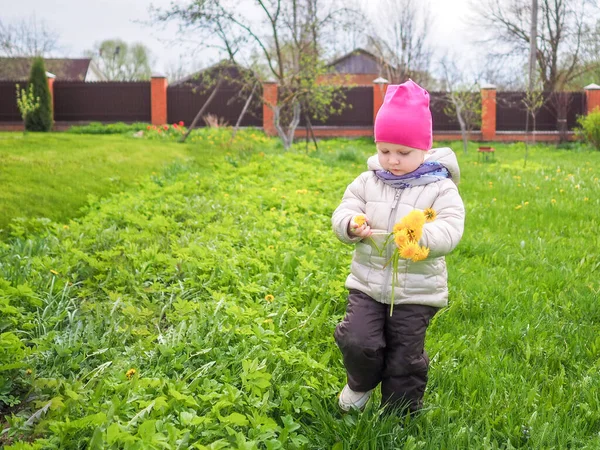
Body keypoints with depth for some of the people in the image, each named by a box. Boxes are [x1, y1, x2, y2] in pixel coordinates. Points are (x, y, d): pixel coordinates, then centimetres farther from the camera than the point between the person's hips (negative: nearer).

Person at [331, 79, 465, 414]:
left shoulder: (440, 188, -8)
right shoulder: (367, 182, 3)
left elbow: (450, 231, -18)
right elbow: (343, 213, 1)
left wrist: (420, 236, -37)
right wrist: (352, 225, -23)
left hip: (417, 292, -2)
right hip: (368, 284, 2)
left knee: (404, 360, 7)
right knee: (358, 341, -15)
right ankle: (362, 383, 20)